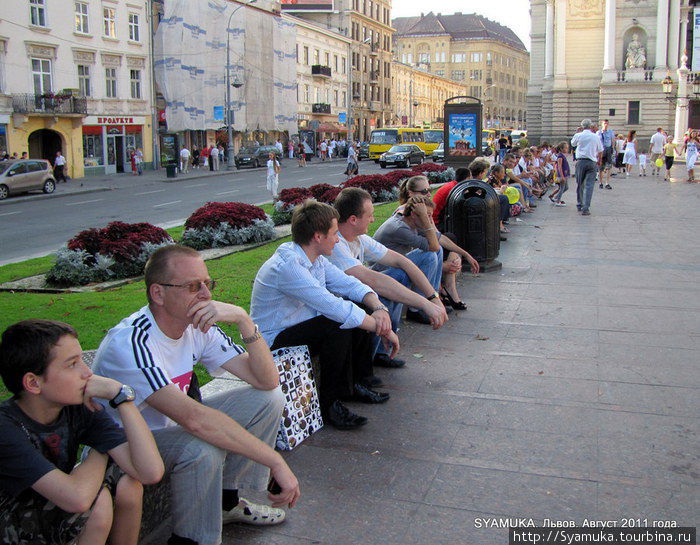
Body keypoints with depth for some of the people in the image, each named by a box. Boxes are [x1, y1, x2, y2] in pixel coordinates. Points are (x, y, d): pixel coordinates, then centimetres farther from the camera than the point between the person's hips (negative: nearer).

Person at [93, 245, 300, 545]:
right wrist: (276, 462, -39)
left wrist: (243, 320, -26)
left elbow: (267, 380, -11)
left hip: (173, 426, 8)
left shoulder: (198, 327, -7)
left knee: (268, 398, -3)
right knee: (203, 447, -36)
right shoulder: (130, 343, -32)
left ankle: (227, 500, 12)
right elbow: (194, 418, -42)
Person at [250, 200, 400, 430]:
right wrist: (382, 330, -27)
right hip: (275, 342, -9)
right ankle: (329, 402, -15)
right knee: (340, 324, -29)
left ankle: (357, 383, 11)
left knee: (362, 311, 1)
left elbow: (350, 283, 4)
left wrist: (379, 308, -16)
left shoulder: (316, 258, 1)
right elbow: (334, 307, -33)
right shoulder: (286, 265, -29)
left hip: (302, 325, 10)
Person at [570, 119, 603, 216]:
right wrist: (599, 160, 30)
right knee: (589, 185, -4)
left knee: (579, 184, 14)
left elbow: (573, 143, 22)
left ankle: (579, 205, 23)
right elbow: (600, 151, 12)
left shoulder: (578, 135, 0)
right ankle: (586, 208, -12)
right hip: (592, 162, -1)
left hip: (580, 161, 1)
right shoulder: (596, 137, 3)